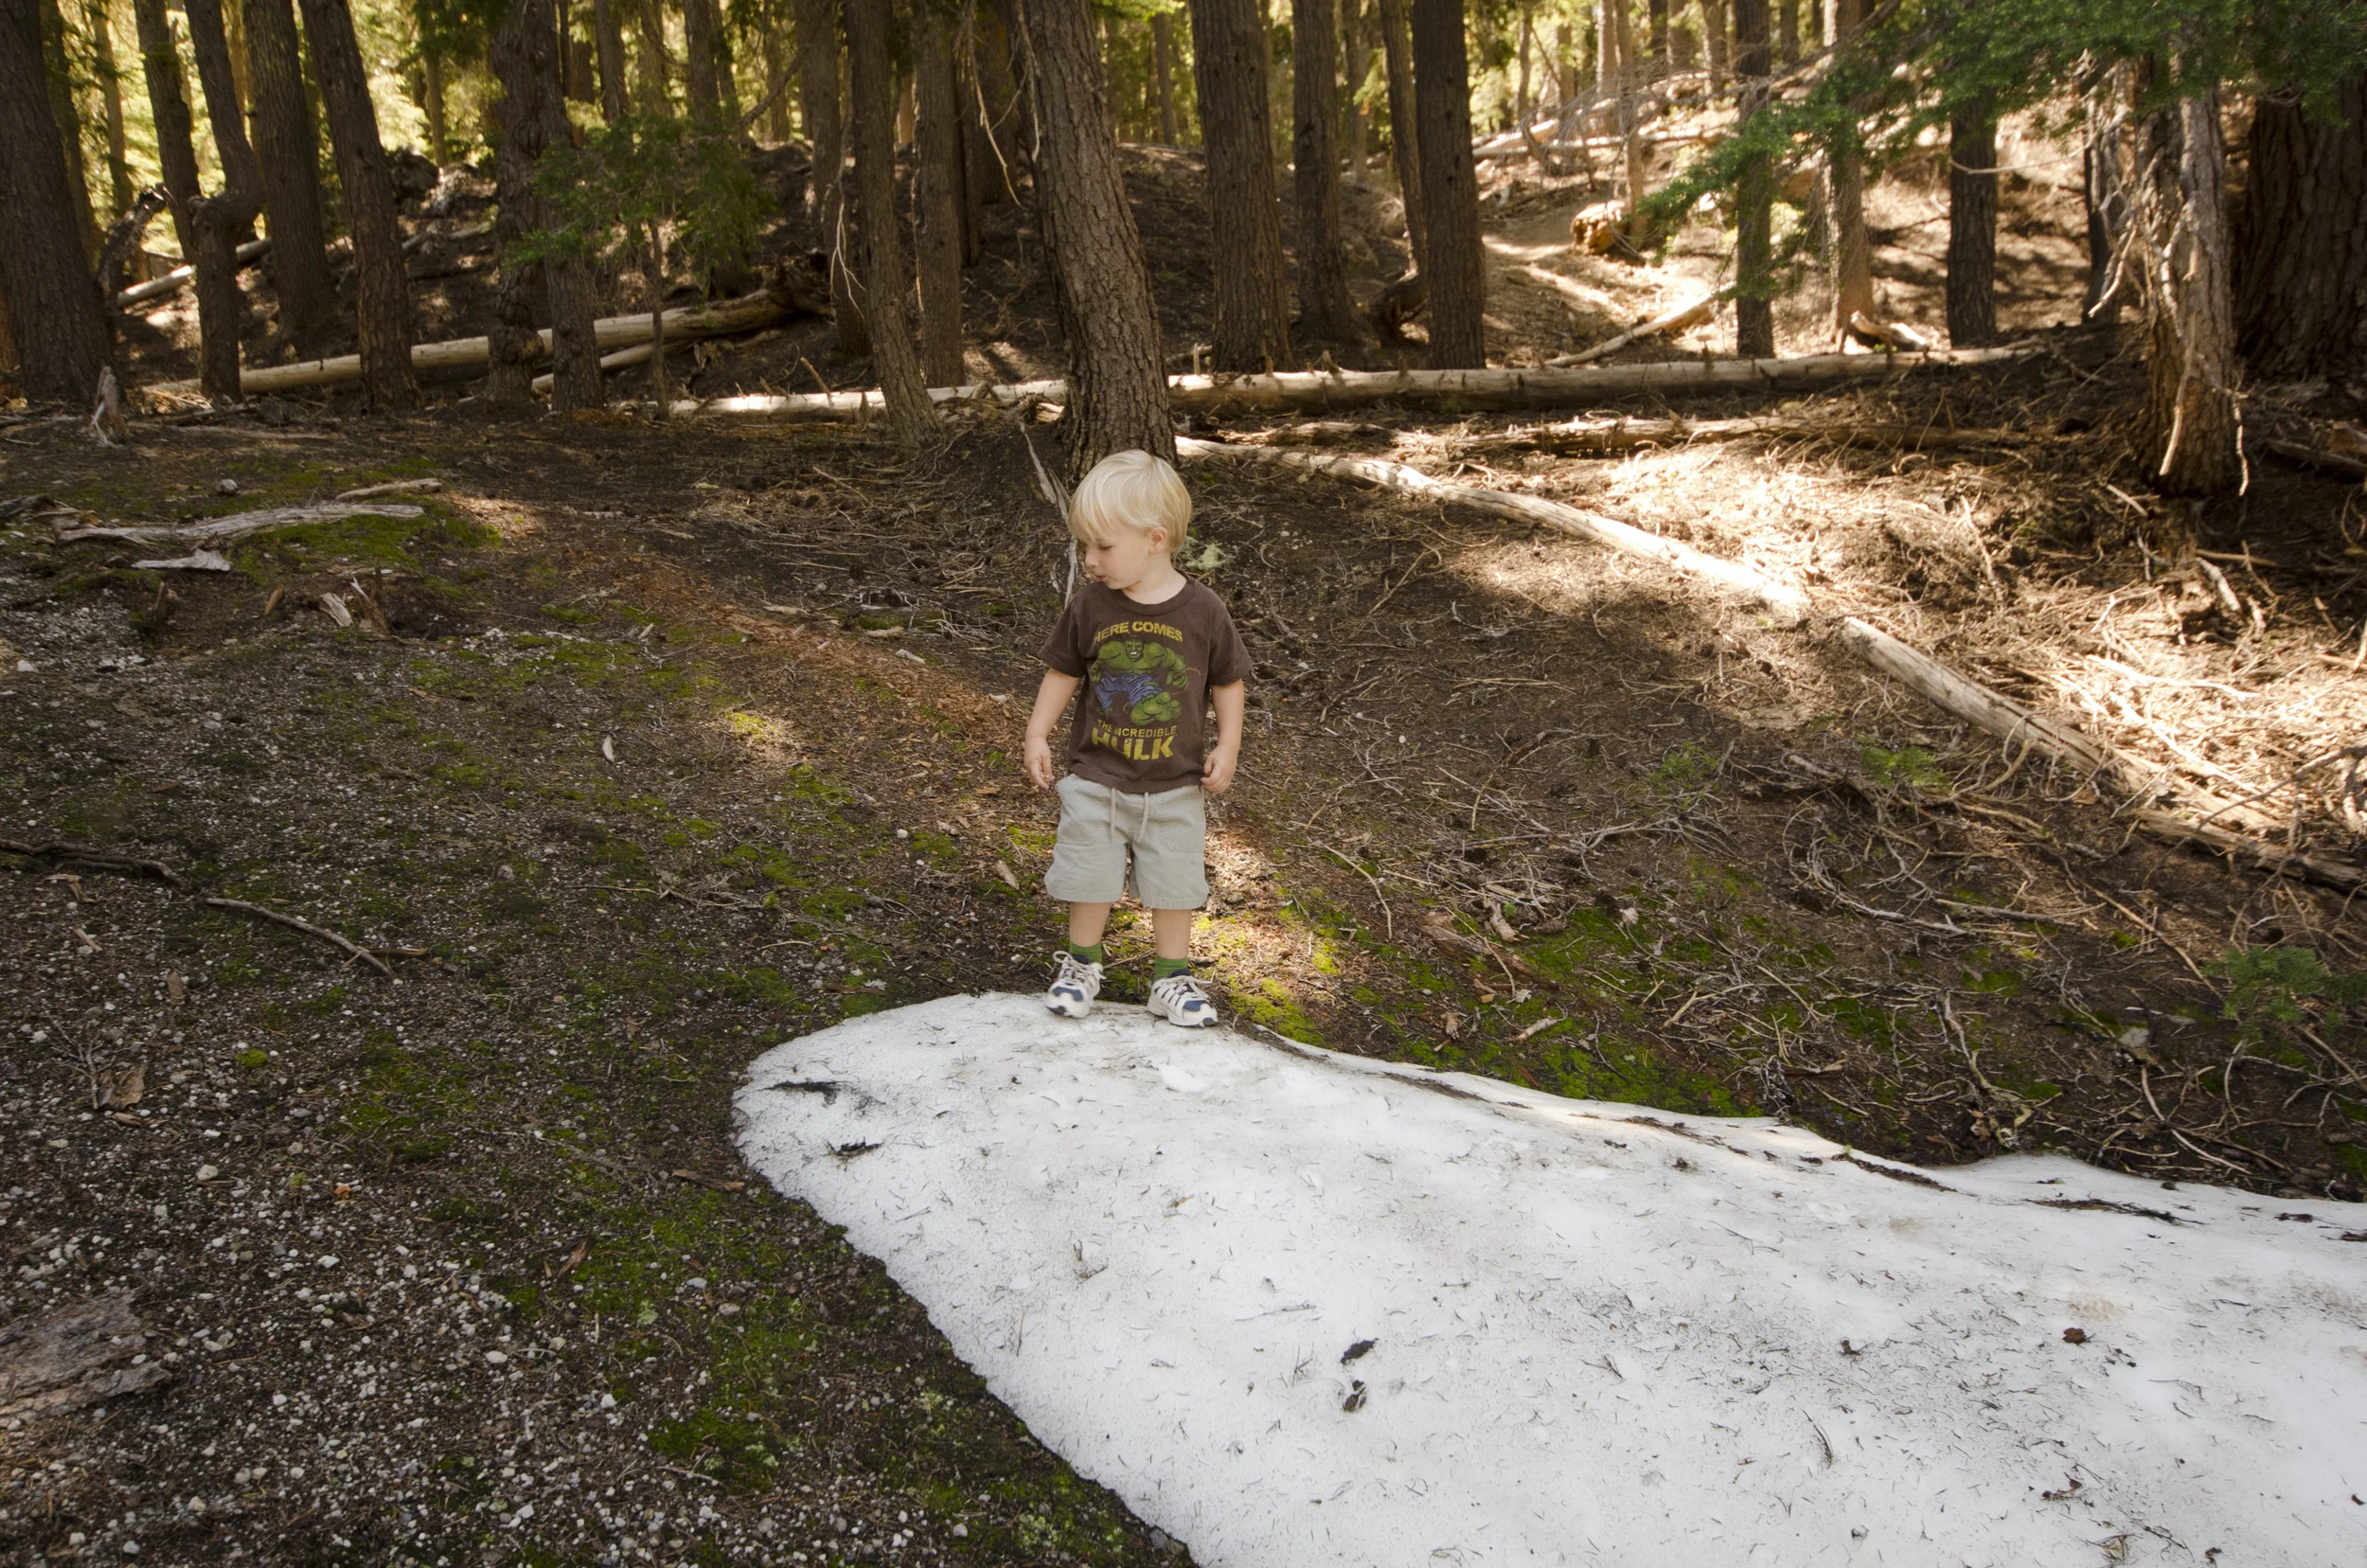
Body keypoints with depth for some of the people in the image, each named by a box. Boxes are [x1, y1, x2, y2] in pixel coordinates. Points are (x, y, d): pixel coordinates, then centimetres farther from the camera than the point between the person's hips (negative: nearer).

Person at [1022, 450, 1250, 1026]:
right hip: (1096, 780, 1)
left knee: (1174, 882, 11)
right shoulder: (1090, 606, -9)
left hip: (1175, 785, -1)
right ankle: (1081, 965, 31)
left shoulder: (1202, 611, -12)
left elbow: (1228, 681, 0)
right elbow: (1062, 672, 4)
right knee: (1089, 877, 10)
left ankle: (1173, 979, 27)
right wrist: (1037, 735, 1)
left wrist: (1227, 747, -4)